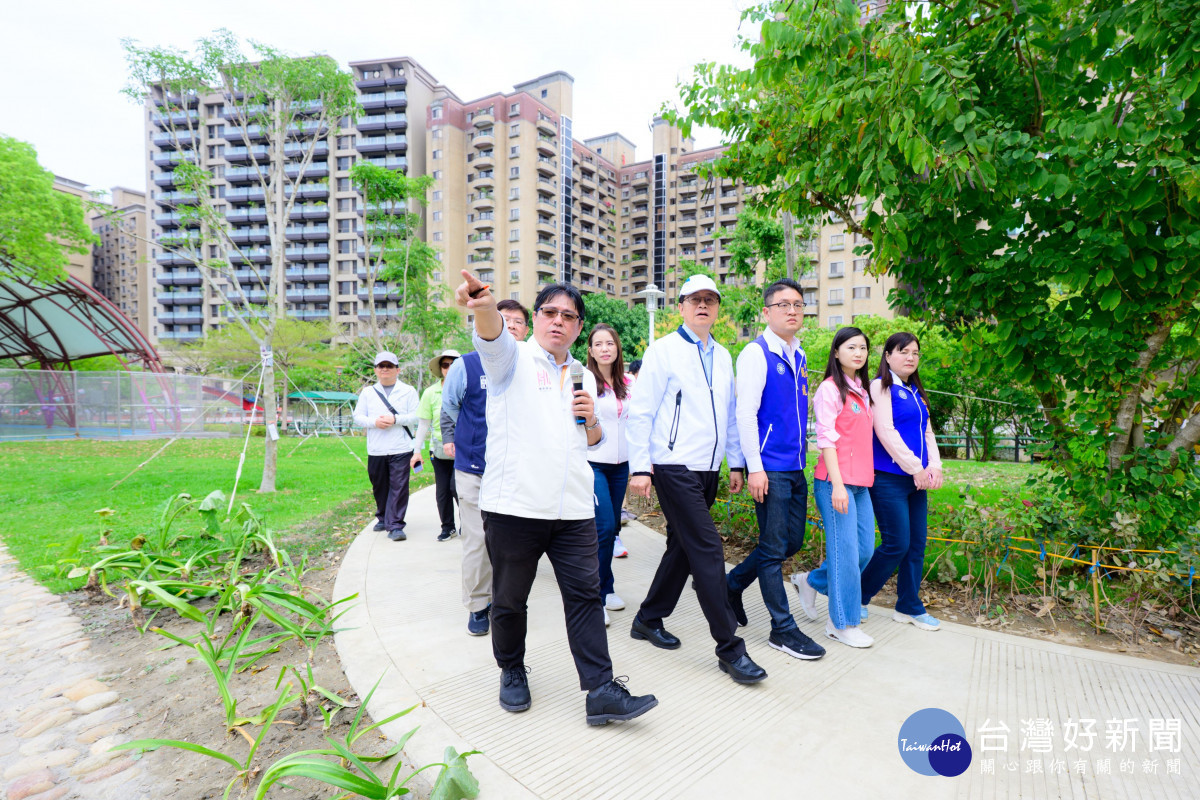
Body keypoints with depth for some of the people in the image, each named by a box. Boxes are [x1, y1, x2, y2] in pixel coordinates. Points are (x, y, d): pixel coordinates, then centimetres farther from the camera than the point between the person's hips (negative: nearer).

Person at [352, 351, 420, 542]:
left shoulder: (408, 391, 6)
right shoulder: (367, 392, 14)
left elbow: (416, 416, -3)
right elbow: (357, 417, 8)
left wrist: (395, 419, -16)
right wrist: (374, 422, -11)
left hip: (401, 449, -3)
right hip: (375, 451, 3)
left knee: (398, 488, -8)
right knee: (379, 487, 14)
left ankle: (395, 525, -4)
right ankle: (383, 518, 33)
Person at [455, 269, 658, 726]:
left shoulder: (584, 376, 17)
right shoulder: (514, 358, 1)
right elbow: (493, 337, -25)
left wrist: (590, 418, 1)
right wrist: (485, 306, -49)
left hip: (573, 508, 4)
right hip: (514, 505, -3)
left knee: (585, 594, 1)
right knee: (509, 599, 12)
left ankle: (601, 692, 9)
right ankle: (512, 672, 35)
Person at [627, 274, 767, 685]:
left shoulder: (722, 356, 14)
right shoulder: (664, 350, -5)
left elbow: (729, 415, 19)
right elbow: (640, 412, -7)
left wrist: (735, 463, 16)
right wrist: (640, 467, -12)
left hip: (708, 470, 7)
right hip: (675, 468, -7)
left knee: (683, 546, 13)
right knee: (707, 549, -7)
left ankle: (648, 618, 31)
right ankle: (729, 647, 5)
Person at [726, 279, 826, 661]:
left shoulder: (799, 355, 14)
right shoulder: (756, 353, -10)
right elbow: (745, 413, -15)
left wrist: (803, 456, 16)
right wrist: (754, 467, -18)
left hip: (796, 467, 8)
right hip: (770, 468, -8)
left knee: (792, 541, 16)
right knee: (774, 547, 2)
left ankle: (732, 584, 33)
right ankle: (783, 629, 16)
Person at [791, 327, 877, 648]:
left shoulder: (862, 391, 17)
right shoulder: (830, 388, -8)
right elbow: (826, 438, -14)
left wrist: (866, 477, 14)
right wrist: (837, 484, -18)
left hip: (860, 482, 8)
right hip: (836, 481, -8)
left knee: (865, 549, 10)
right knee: (845, 552, -3)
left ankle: (811, 581, 29)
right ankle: (843, 624, 11)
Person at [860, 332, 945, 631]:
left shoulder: (916, 392, 17)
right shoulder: (881, 387, -6)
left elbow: (927, 432, 17)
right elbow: (886, 432, -14)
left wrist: (934, 466, 2)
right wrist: (915, 467, -14)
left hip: (916, 481, 8)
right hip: (889, 479, -8)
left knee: (916, 545, 10)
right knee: (896, 544, -6)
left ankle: (909, 607, 23)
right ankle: (856, 598, 11)